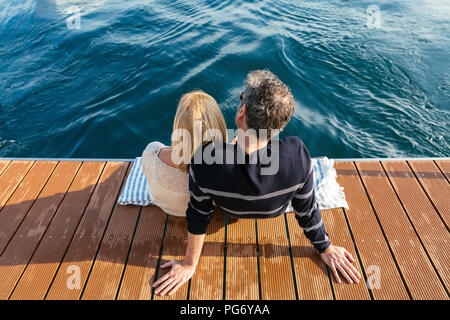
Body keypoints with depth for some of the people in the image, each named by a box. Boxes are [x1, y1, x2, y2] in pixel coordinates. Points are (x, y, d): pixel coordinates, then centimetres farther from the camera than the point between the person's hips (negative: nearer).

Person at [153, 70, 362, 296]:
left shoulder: (205, 161, -41)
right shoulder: (297, 154, -38)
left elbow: (199, 217, -26)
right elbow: (307, 211, -22)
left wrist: (189, 265, -7)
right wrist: (326, 250, -1)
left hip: (229, 210, 0)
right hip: (274, 212, 1)